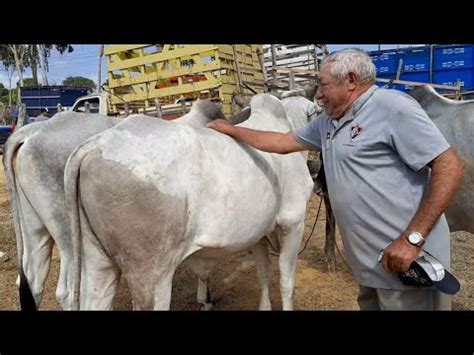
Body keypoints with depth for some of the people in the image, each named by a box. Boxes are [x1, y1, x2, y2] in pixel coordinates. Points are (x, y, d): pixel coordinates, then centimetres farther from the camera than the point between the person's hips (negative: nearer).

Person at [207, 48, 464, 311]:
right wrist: (231, 130, 20)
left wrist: (413, 239, -22)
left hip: (407, 260, -8)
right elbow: (283, 142, 21)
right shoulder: (327, 123, 12)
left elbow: (450, 165, -18)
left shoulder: (392, 107, -14)